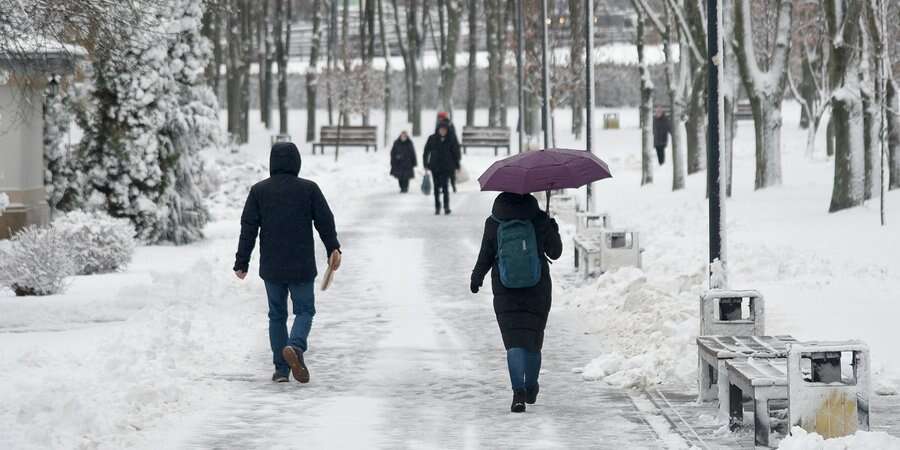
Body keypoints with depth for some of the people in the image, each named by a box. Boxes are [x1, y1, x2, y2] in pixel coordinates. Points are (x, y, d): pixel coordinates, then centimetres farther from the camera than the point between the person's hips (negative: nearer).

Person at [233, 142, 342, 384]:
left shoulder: (259, 190, 1)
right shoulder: (309, 189, -3)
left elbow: (248, 229, 0)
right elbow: (325, 221, 1)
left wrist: (242, 262, 4)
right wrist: (333, 249, 14)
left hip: (271, 268, 2)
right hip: (302, 267, -2)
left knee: (277, 314, 12)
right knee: (305, 310, 9)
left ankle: (281, 368, 8)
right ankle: (295, 346, -21)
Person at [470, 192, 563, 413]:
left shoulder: (493, 223, -5)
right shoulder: (540, 220, -6)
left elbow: (485, 257, 0)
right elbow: (555, 253, 4)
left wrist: (476, 278, 17)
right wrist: (554, 231, 22)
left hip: (505, 290, -1)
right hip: (538, 290, 1)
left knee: (514, 340, -2)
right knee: (533, 339, 16)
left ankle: (519, 391, -21)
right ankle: (531, 390, 31)